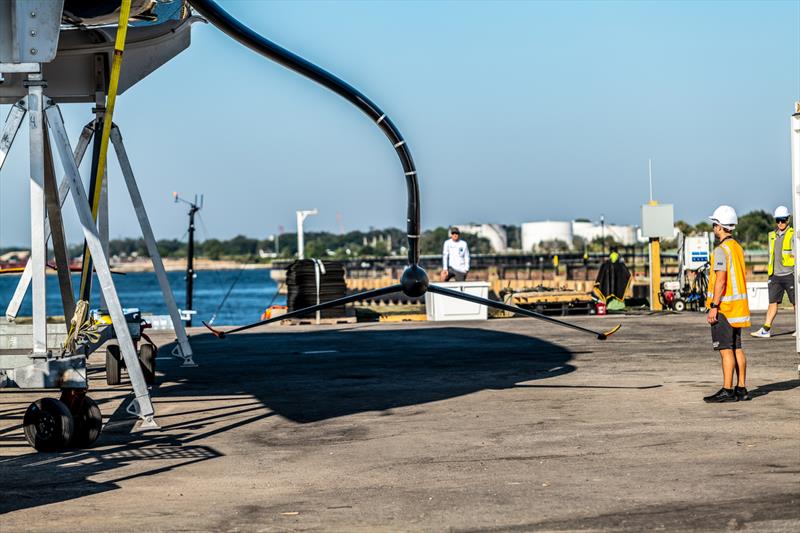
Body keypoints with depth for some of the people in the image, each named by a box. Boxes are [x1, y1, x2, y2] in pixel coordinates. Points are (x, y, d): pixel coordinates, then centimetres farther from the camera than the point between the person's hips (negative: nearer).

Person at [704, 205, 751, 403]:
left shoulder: (721, 250, -15)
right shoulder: (738, 248, 14)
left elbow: (721, 280, -20)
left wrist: (713, 307, -19)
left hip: (724, 305, -9)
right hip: (738, 305, 9)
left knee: (726, 350, -8)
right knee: (737, 348, 11)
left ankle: (727, 390, -9)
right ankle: (741, 389, 12)